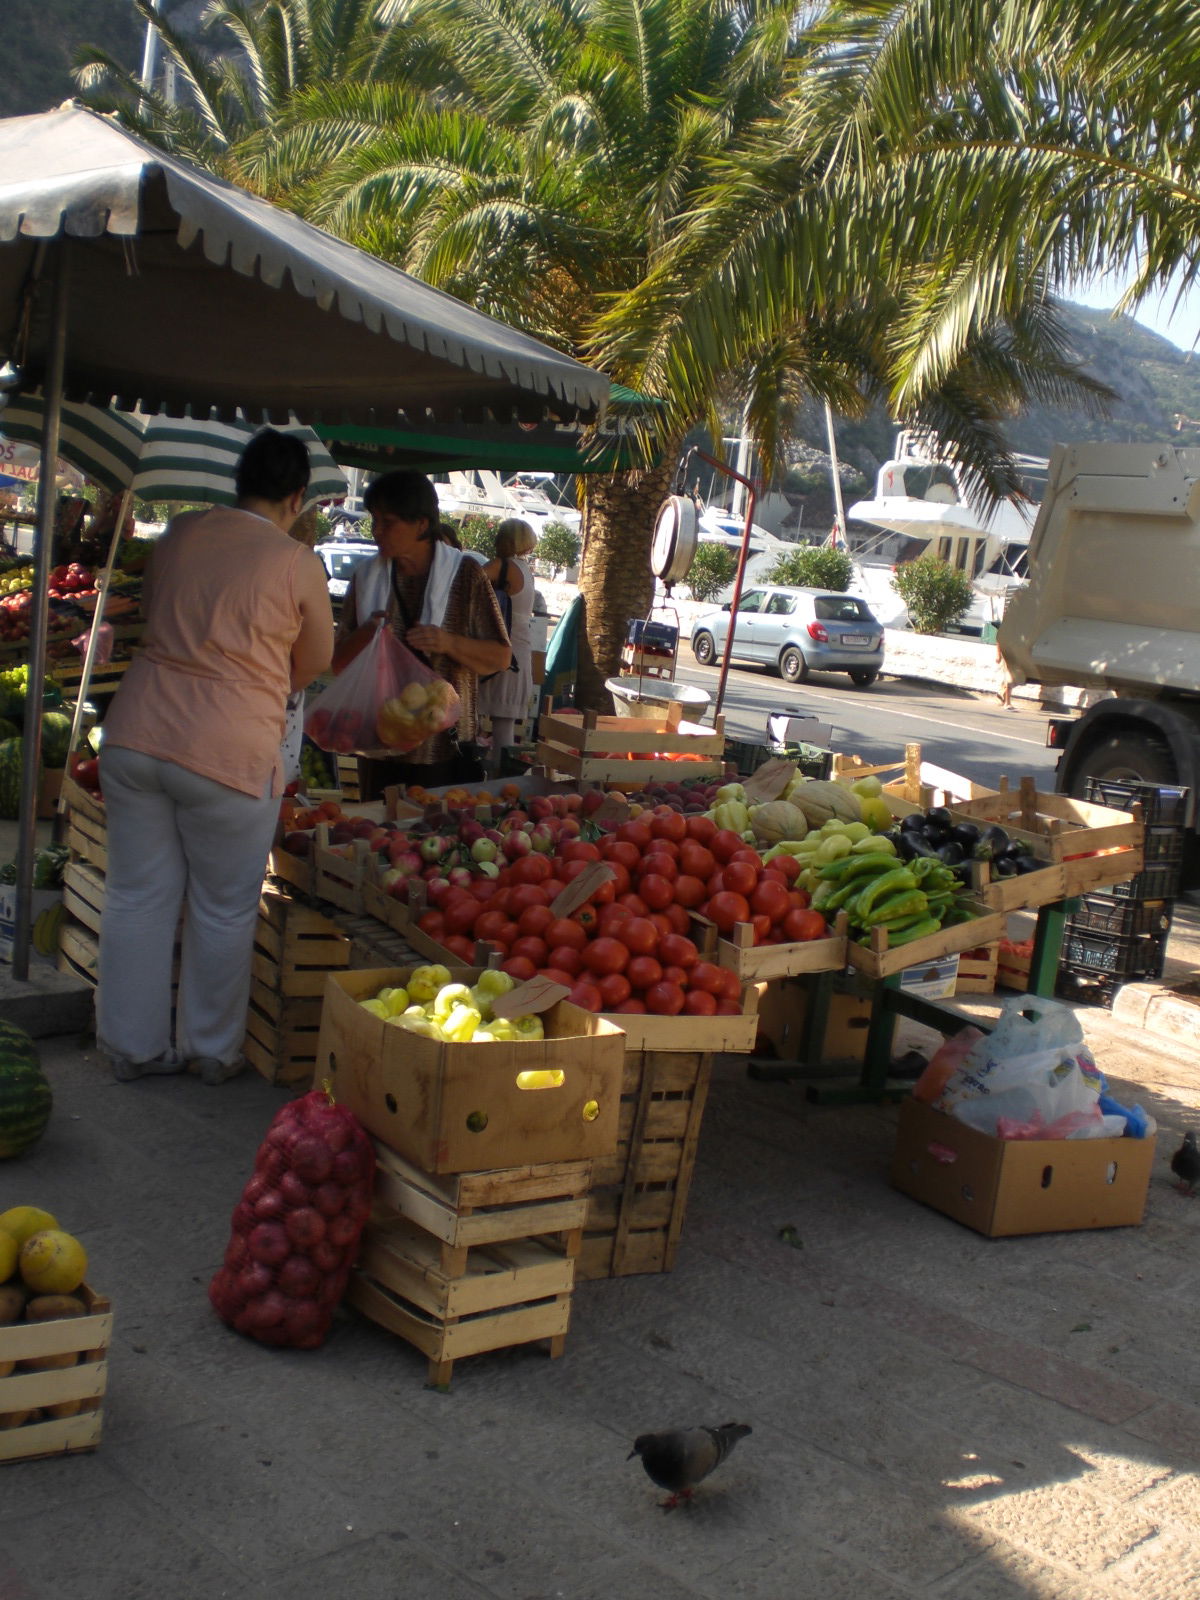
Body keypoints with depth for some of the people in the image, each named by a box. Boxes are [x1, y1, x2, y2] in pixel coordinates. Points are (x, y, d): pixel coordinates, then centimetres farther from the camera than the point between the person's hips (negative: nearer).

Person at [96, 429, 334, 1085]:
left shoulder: (181, 533, 8)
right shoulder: (298, 563, -5)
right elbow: (314, 665, 9)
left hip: (136, 732, 5)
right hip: (227, 751, -5)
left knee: (138, 897, 13)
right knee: (223, 910, 11)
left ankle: (133, 1045, 25)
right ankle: (212, 1050, 24)